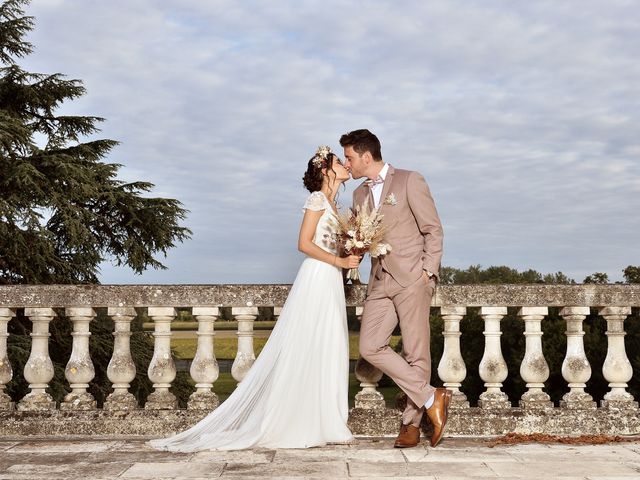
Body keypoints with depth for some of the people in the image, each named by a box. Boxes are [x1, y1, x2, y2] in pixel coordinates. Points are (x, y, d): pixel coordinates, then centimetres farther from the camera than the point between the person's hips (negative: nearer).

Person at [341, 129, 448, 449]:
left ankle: (411, 423, 9)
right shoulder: (360, 194, 17)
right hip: (380, 281, 6)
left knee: (416, 353, -3)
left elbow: (433, 230, -3)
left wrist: (428, 272, -10)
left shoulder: (409, 181, -2)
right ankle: (431, 398, 1)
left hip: (412, 278, -6)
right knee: (370, 347, -6)